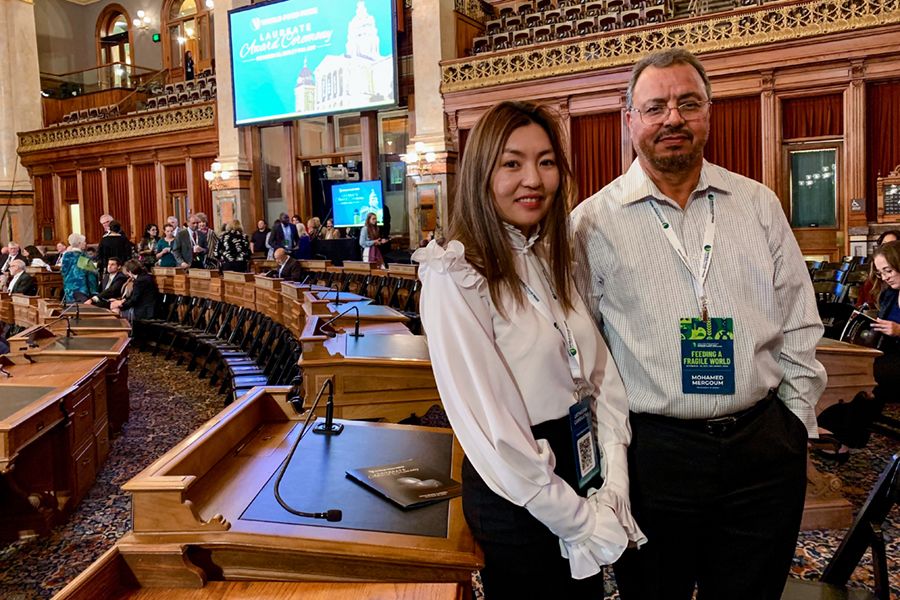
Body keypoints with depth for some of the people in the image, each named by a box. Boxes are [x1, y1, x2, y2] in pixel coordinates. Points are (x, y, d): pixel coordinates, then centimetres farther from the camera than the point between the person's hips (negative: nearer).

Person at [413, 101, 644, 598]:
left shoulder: (552, 260, 5)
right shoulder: (455, 277, -20)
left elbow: (601, 374, 3)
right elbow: (490, 429, -22)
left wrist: (614, 481, -8)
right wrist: (577, 517, -16)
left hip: (583, 476, 7)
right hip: (517, 499, -7)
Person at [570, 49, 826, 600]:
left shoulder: (759, 205, 6)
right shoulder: (593, 222, -4)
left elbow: (798, 325, 9)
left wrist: (797, 419, 6)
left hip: (764, 447, 3)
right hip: (653, 451, -2)